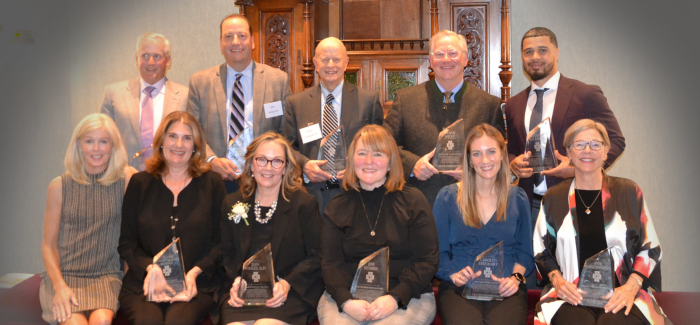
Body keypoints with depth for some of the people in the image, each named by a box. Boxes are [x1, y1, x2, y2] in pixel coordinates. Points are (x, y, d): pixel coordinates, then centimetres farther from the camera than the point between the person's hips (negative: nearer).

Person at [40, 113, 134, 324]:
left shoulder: (126, 179, 2)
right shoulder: (60, 186, 4)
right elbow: (49, 245, 4)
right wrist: (59, 285, -6)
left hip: (106, 276, 0)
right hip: (64, 274, 0)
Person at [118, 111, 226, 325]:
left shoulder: (212, 184, 10)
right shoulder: (139, 184, 12)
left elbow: (221, 243, 6)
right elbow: (127, 243, 9)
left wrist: (195, 272, -11)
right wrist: (150, 268, -10)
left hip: (196, 285, -1)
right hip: (142, 283, 1)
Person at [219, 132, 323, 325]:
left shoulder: (305, 204, 6)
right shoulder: (232, 204, 16)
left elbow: (315, 256, 1)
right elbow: (226, 255, 15)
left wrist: (287, 284, -13)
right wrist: (235, 282, -5)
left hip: (291, 293, -2)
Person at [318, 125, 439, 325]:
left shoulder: (413, 201, 5)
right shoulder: (336, 207, 10)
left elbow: (426, 261, -1)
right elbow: (331, 262, 3)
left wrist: (395, 298, -15)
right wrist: (346, 301, -16)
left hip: (406, 296, -1)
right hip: (346, 296, 1)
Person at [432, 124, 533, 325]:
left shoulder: (518, 198, 14)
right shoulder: (448, 197, 8)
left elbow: (525, 250, 15)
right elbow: (438, 250, 7)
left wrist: (516, 277, -4)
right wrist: (453, 275, -11)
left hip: (505, 289, 1)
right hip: (459, 287, -1)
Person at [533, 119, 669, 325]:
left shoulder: (629, 192, 9)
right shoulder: (554, 197, 11)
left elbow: (650, 248, 10)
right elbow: (541, 250, 16)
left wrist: (632, 286, -5)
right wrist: (557, 279, -3)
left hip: (622, 296, 0)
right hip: (571, 297, 0)